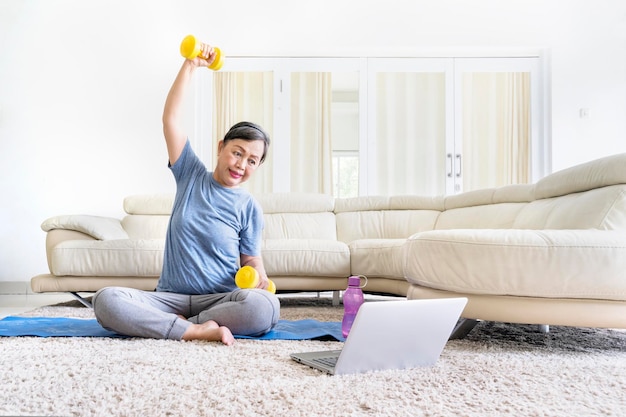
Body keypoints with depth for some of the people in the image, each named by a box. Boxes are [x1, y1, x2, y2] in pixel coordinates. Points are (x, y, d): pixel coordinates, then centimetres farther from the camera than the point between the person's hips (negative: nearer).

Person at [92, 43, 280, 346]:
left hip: (220, 299, -1)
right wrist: (191, 65, -1)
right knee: (106, 300, -27)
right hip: (169, 297, 1)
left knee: (264, 307, -36)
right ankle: (196, 330, -28)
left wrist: (260, 280, -17)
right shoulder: (191, 175, 8)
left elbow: (251, 259, 7)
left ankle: (173, 324, -20)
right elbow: (170, 118, 3)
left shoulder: (249, 207, 4)